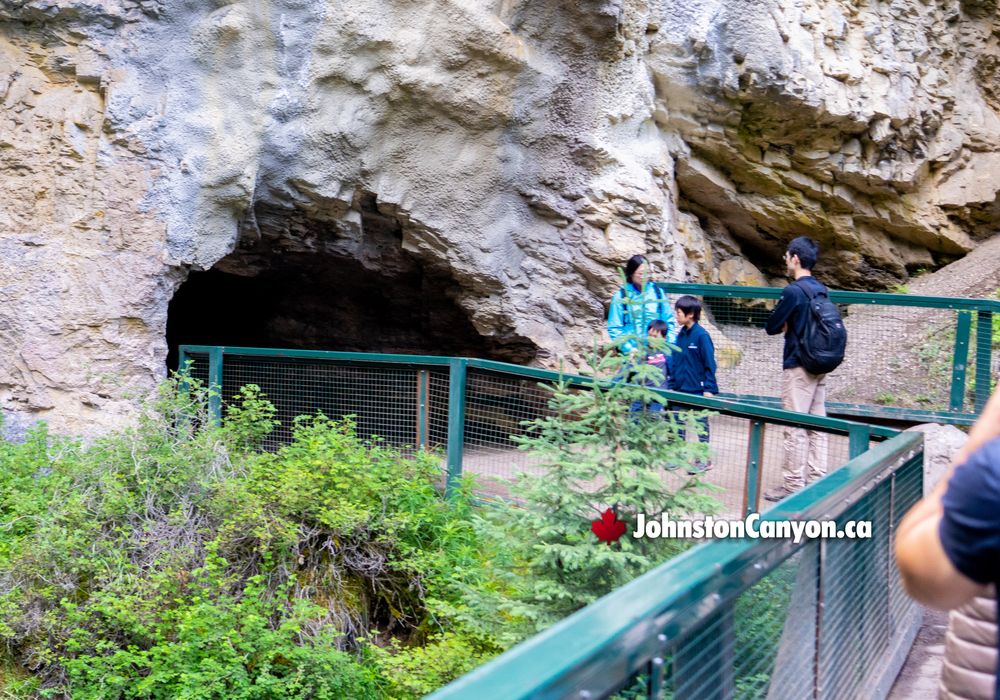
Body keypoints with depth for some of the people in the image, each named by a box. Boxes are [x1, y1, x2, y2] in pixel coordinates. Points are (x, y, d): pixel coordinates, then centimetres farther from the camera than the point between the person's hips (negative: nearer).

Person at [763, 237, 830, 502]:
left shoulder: (793, 291, -15)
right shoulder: (821, 290, 9)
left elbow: (772, 327, -10)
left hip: (798, 366, -8)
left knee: (795, 428, -3)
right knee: (817, 425, 10)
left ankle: (793, 485, 1)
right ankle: (818, 481, 14)